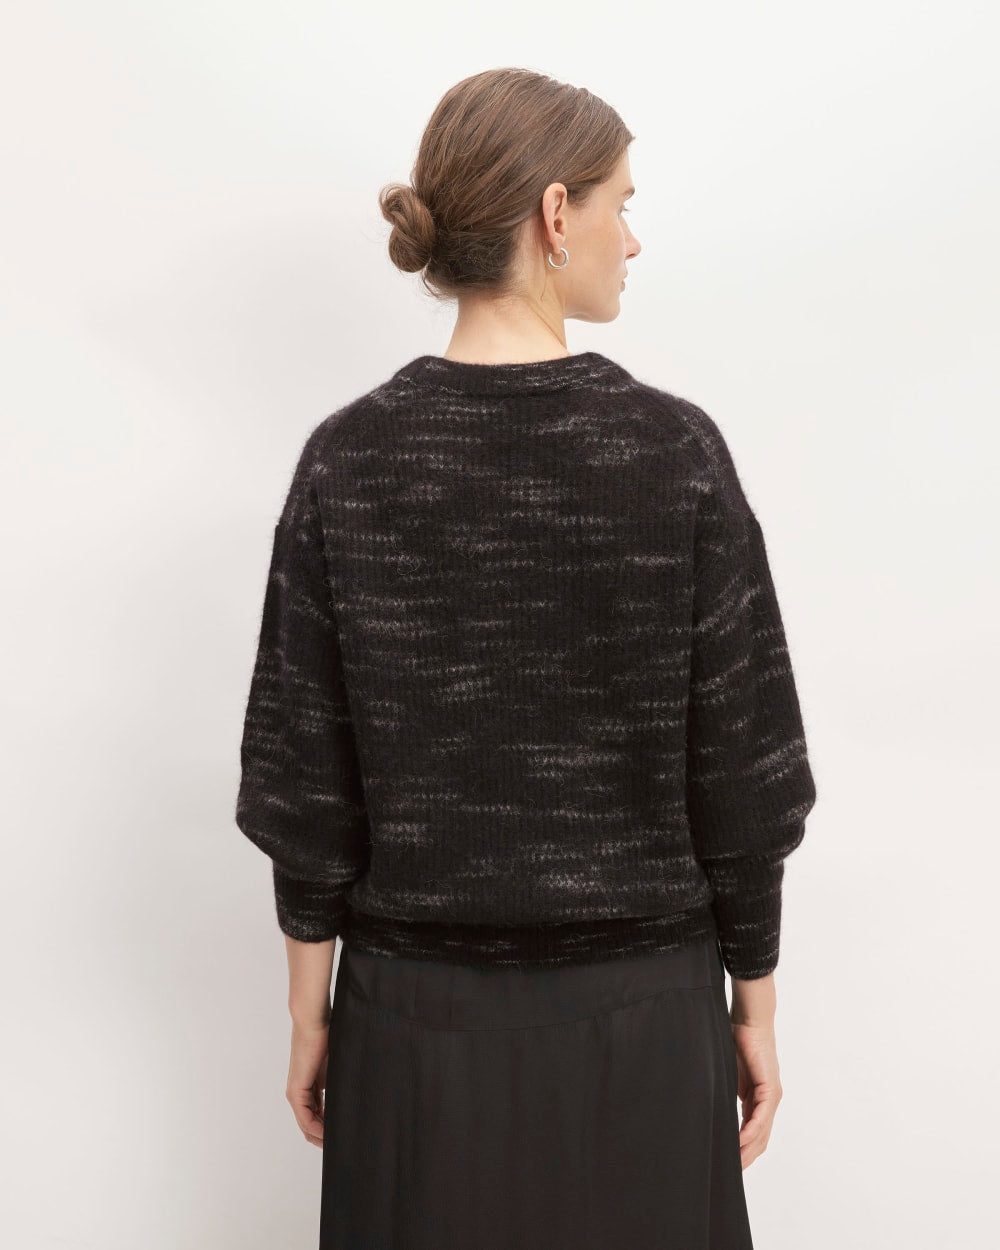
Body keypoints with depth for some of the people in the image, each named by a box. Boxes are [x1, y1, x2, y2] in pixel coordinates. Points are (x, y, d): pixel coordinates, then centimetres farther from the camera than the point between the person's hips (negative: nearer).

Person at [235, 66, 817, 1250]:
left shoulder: (347, 457, -9)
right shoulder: (674, 448, -12)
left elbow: (304, 778, -5)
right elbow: (741, 773, -8)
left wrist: (309, 1013, 7)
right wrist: (754, 1001, 4)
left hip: (420, 1017, 2)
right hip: (637, 1017, -1)